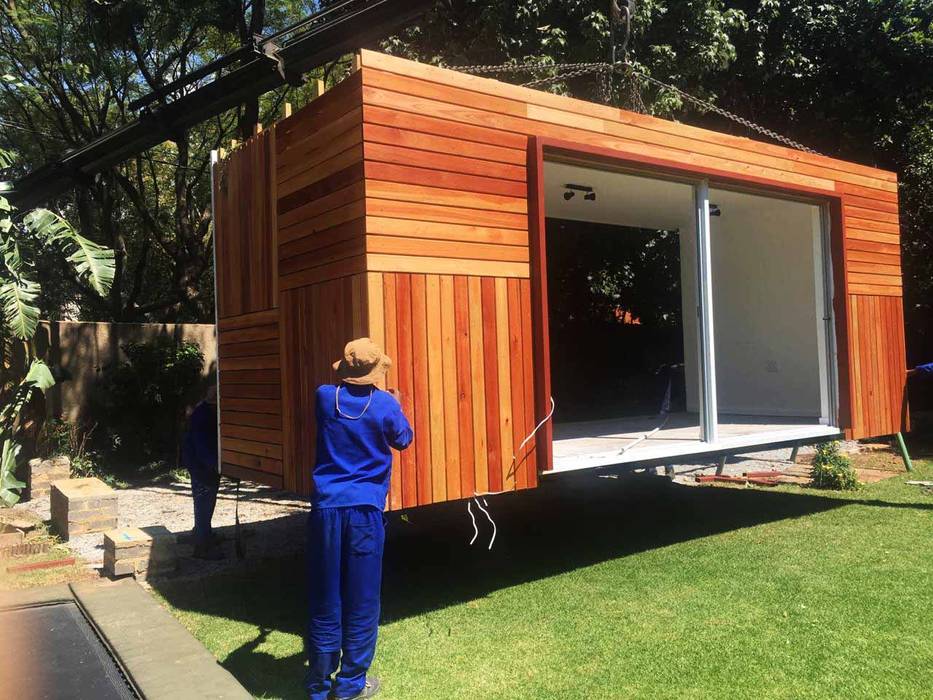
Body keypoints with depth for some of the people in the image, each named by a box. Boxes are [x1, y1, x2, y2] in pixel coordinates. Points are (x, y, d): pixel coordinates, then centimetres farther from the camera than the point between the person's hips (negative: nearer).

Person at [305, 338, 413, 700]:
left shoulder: (325, 397, 0)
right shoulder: (384, 404, -6)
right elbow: (403, 440, 11)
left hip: (326, 508, 3)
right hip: (365, 510, -2)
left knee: (324, 600, 10)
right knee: (361, 600, 8)